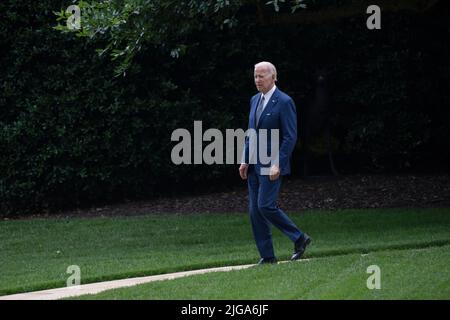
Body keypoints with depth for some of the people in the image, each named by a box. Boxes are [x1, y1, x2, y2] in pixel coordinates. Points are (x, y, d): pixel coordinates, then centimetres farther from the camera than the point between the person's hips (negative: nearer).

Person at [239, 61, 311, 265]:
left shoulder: (284, 102, -11)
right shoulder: (255, 100, 14)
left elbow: (290, 137, -14)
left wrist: (278, 164, -19)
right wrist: (245, 160, 11)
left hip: (271, 165, -8)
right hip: (254, 164, 8)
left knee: (266, 206, -16)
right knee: (255, 210, 4)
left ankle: (299, 238, 0)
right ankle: (267, 256, 8)